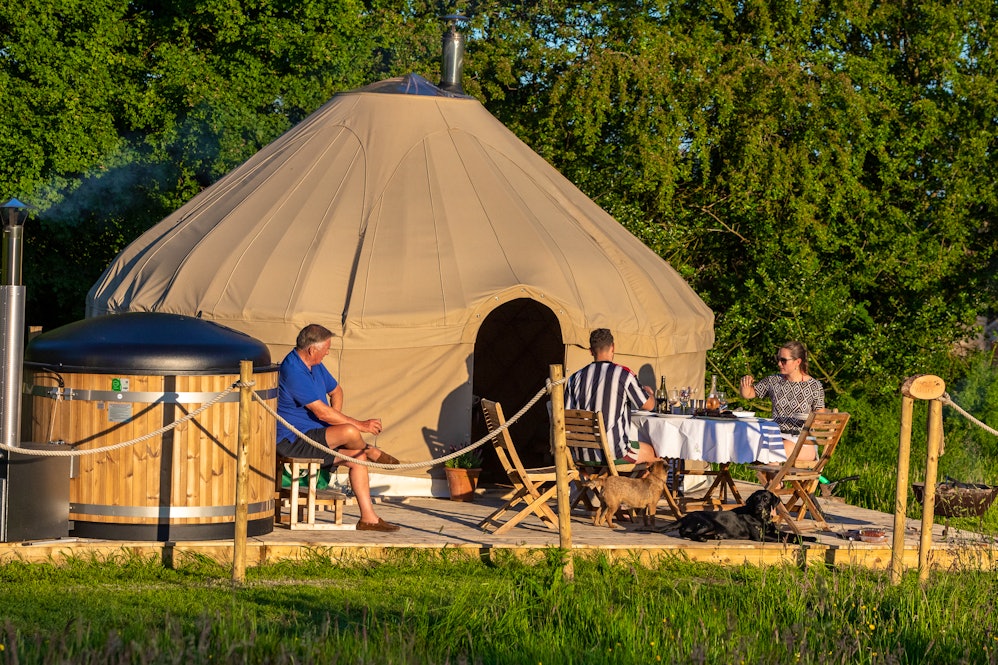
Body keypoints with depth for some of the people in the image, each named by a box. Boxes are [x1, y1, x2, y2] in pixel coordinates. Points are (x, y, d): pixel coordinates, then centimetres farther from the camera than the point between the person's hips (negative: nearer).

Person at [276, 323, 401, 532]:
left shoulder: (314, 365, 9)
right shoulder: (293, 371, -23)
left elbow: (335, 390, 27)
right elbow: (321, 412, -25)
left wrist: (336, 420, 7)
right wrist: (360, 425, -18)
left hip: (313, 434, 10)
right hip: (293, 441, -10)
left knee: (358, 457, -1)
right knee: (350, 432, -28)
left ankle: (368, 518, 1)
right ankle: (372, 452, 8)